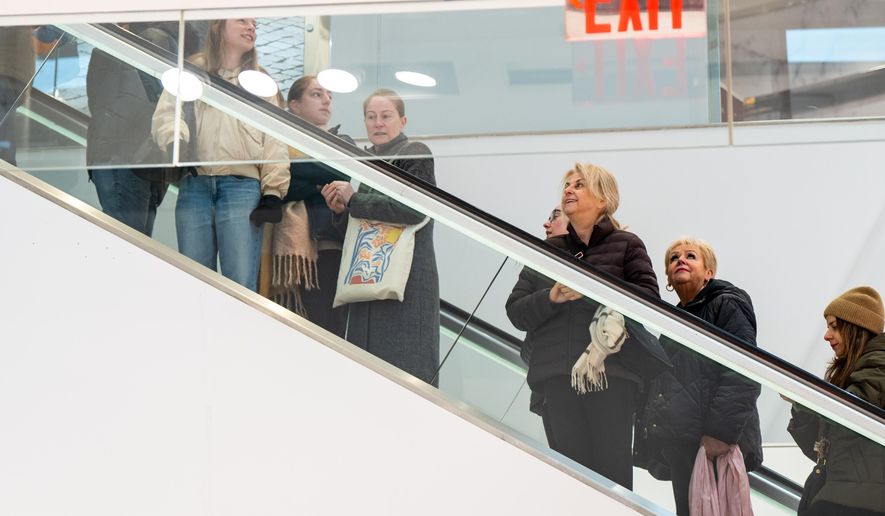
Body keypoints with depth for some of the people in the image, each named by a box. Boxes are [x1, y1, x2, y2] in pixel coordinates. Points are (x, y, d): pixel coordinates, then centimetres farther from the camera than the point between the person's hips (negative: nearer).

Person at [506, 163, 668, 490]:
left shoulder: (625, 245, 11)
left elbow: (649, 299, -3)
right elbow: (516, 312, 13)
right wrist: (550, 297, -7)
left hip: (610, 376, -3)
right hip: (556, 377, 3)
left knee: (612, 470, -9)